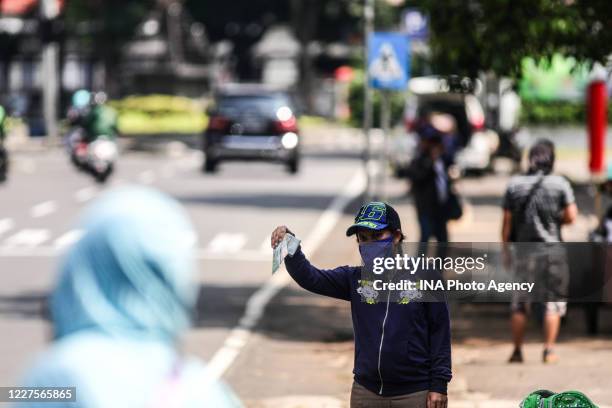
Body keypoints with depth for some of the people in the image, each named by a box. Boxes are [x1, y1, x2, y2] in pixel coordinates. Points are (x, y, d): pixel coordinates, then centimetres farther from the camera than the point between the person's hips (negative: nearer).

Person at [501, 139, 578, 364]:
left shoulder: (514, 185, 1)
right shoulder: (560, 184, -5)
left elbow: (507, 222, 1)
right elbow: (571, 216, -7)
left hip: (523, 251, 2)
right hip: (551, 251, -2)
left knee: (519, 304, 10)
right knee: (553, 302, 5)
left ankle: (517, 351, 12)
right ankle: (549, 350, 0)